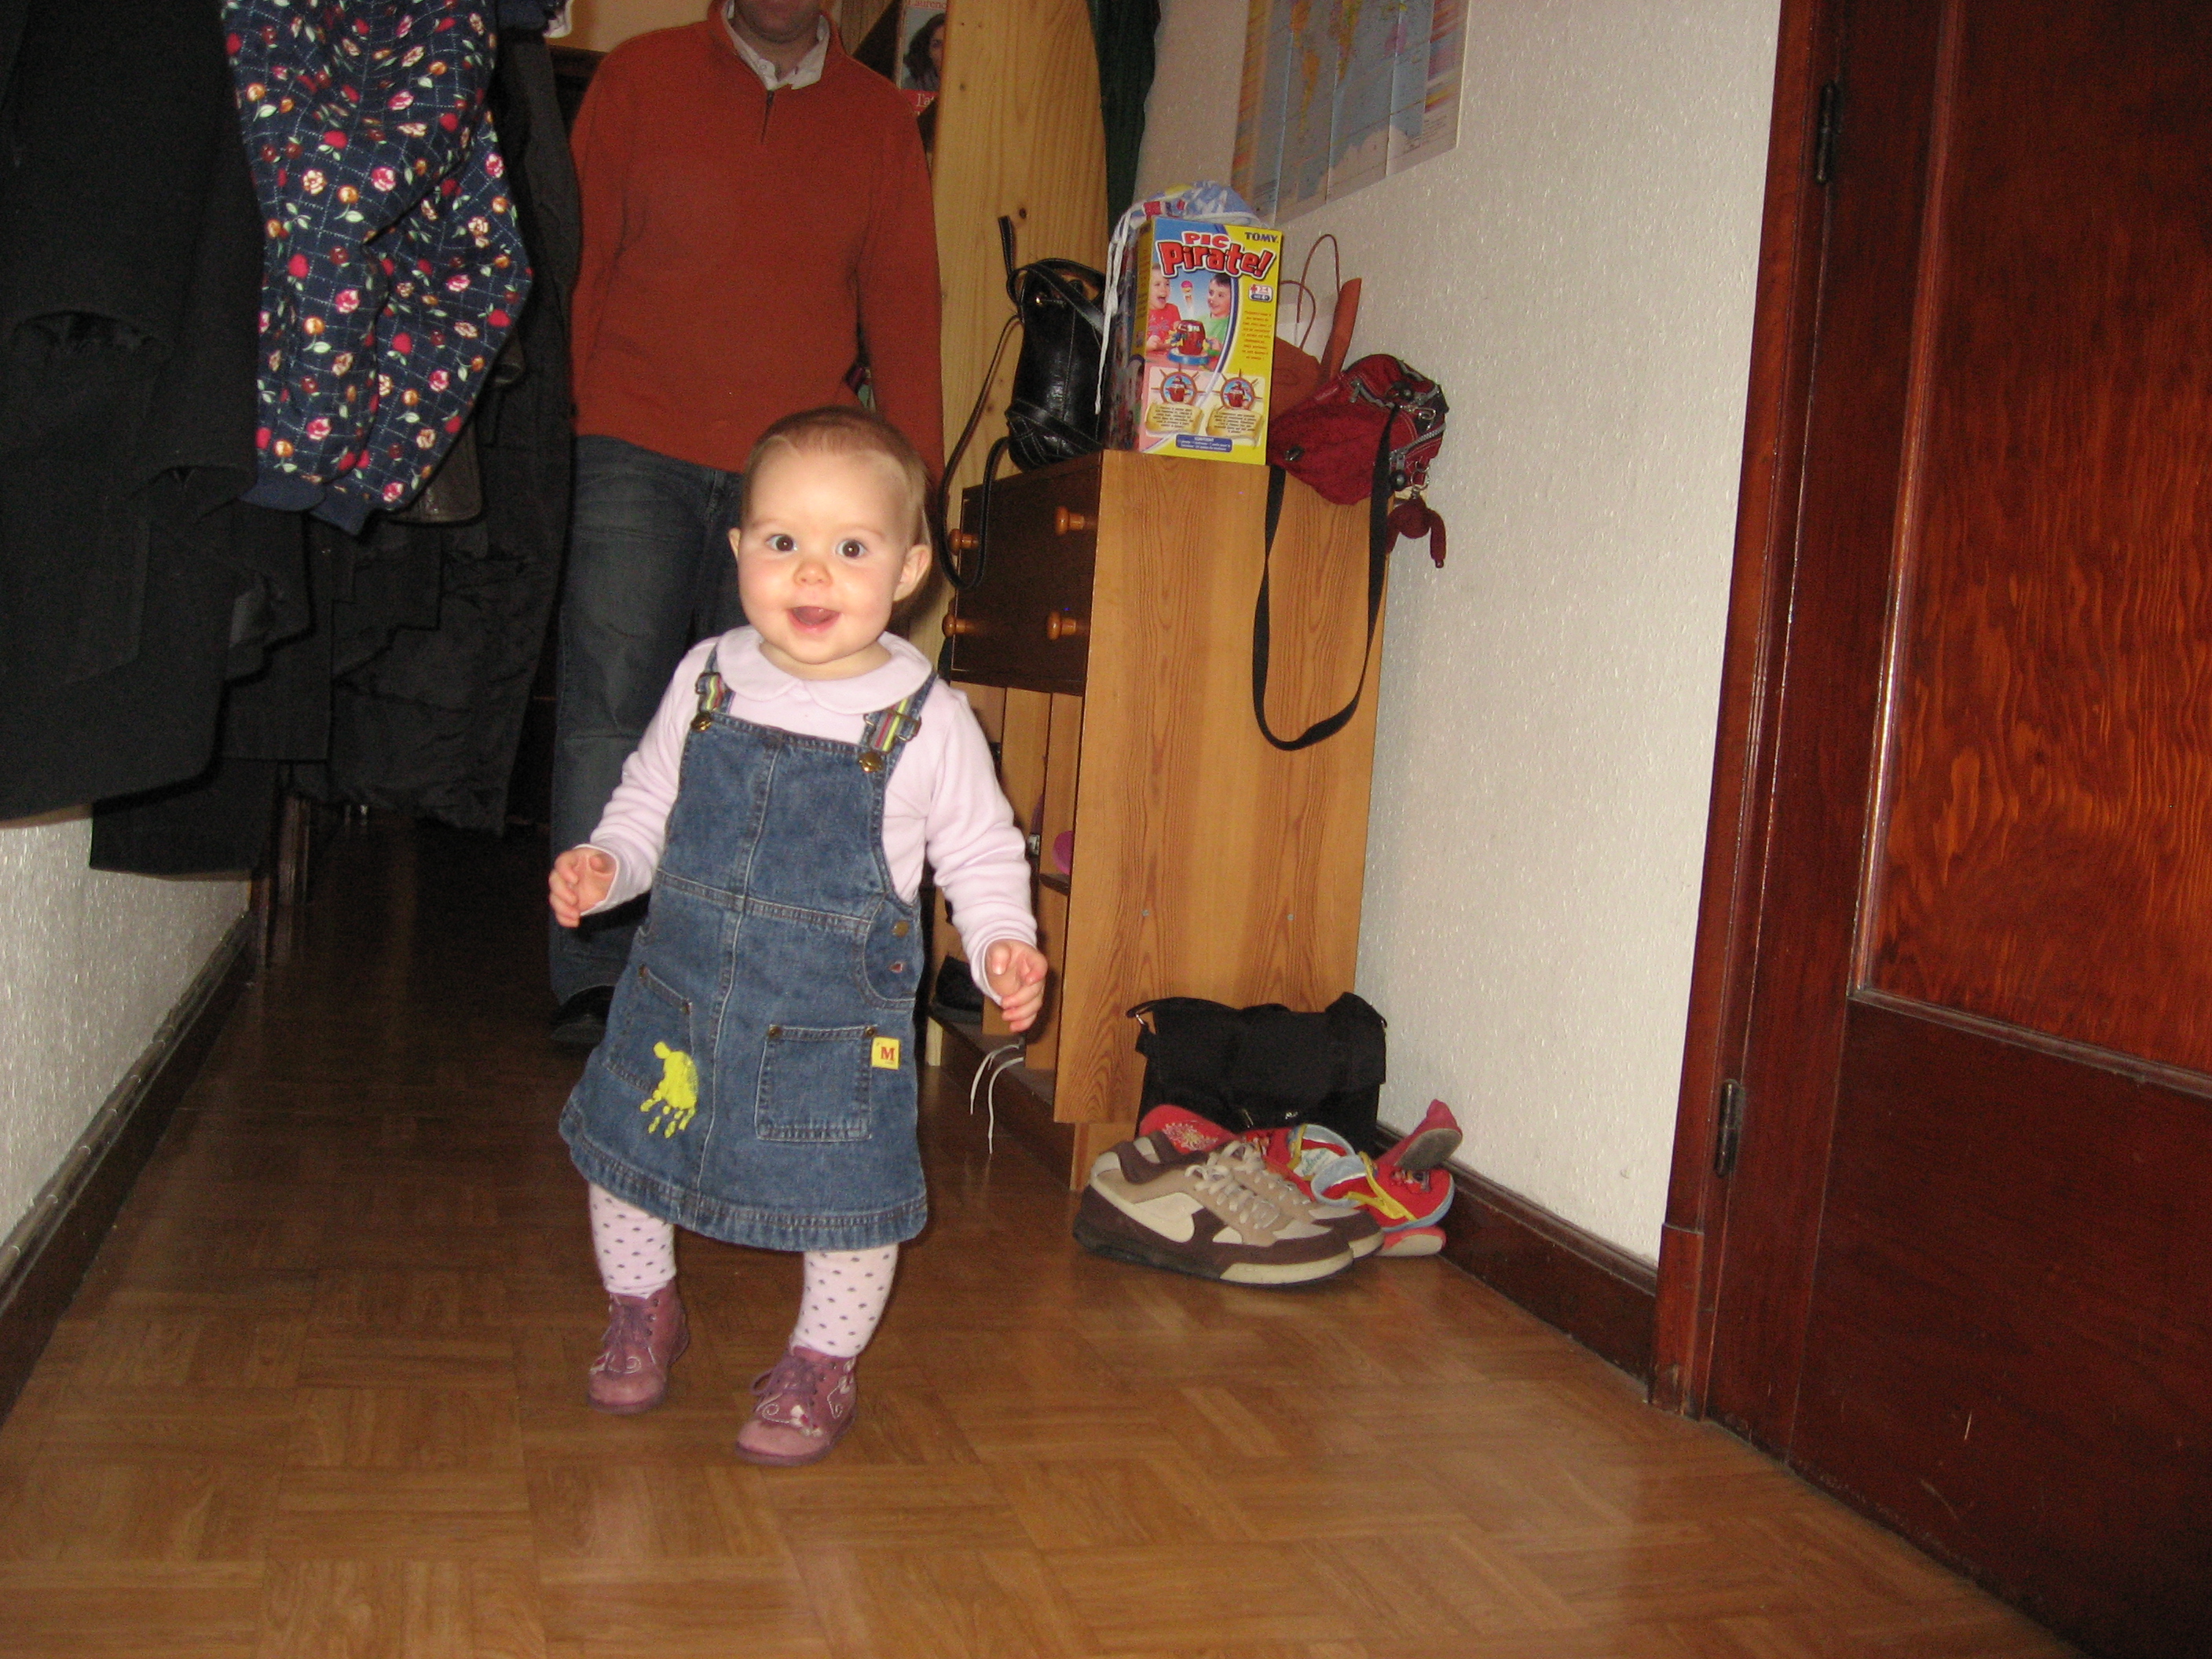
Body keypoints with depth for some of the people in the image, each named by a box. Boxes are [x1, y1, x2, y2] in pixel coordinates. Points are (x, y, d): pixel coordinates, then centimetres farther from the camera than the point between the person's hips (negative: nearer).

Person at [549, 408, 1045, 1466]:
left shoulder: (927, 721, -12)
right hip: (679, 992, 4)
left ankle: (822, 1363, 32)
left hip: (835, 1021, -3)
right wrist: (603, 864, -8)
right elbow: (647, 804, 10)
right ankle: (643, 1310, 45)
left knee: (844, 1199, 4)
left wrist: (1002, 945, -17)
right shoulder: (707, 682, -3)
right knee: (623, 1155, 16)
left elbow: (980, 853, -2)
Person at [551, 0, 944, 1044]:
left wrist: (914, 480, 4)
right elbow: (576, 261, 10)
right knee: (611, 704, -7)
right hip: (634, 451, -1)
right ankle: (592, 979, -1)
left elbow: (903, 310, 12)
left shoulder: (879, 118, 15)